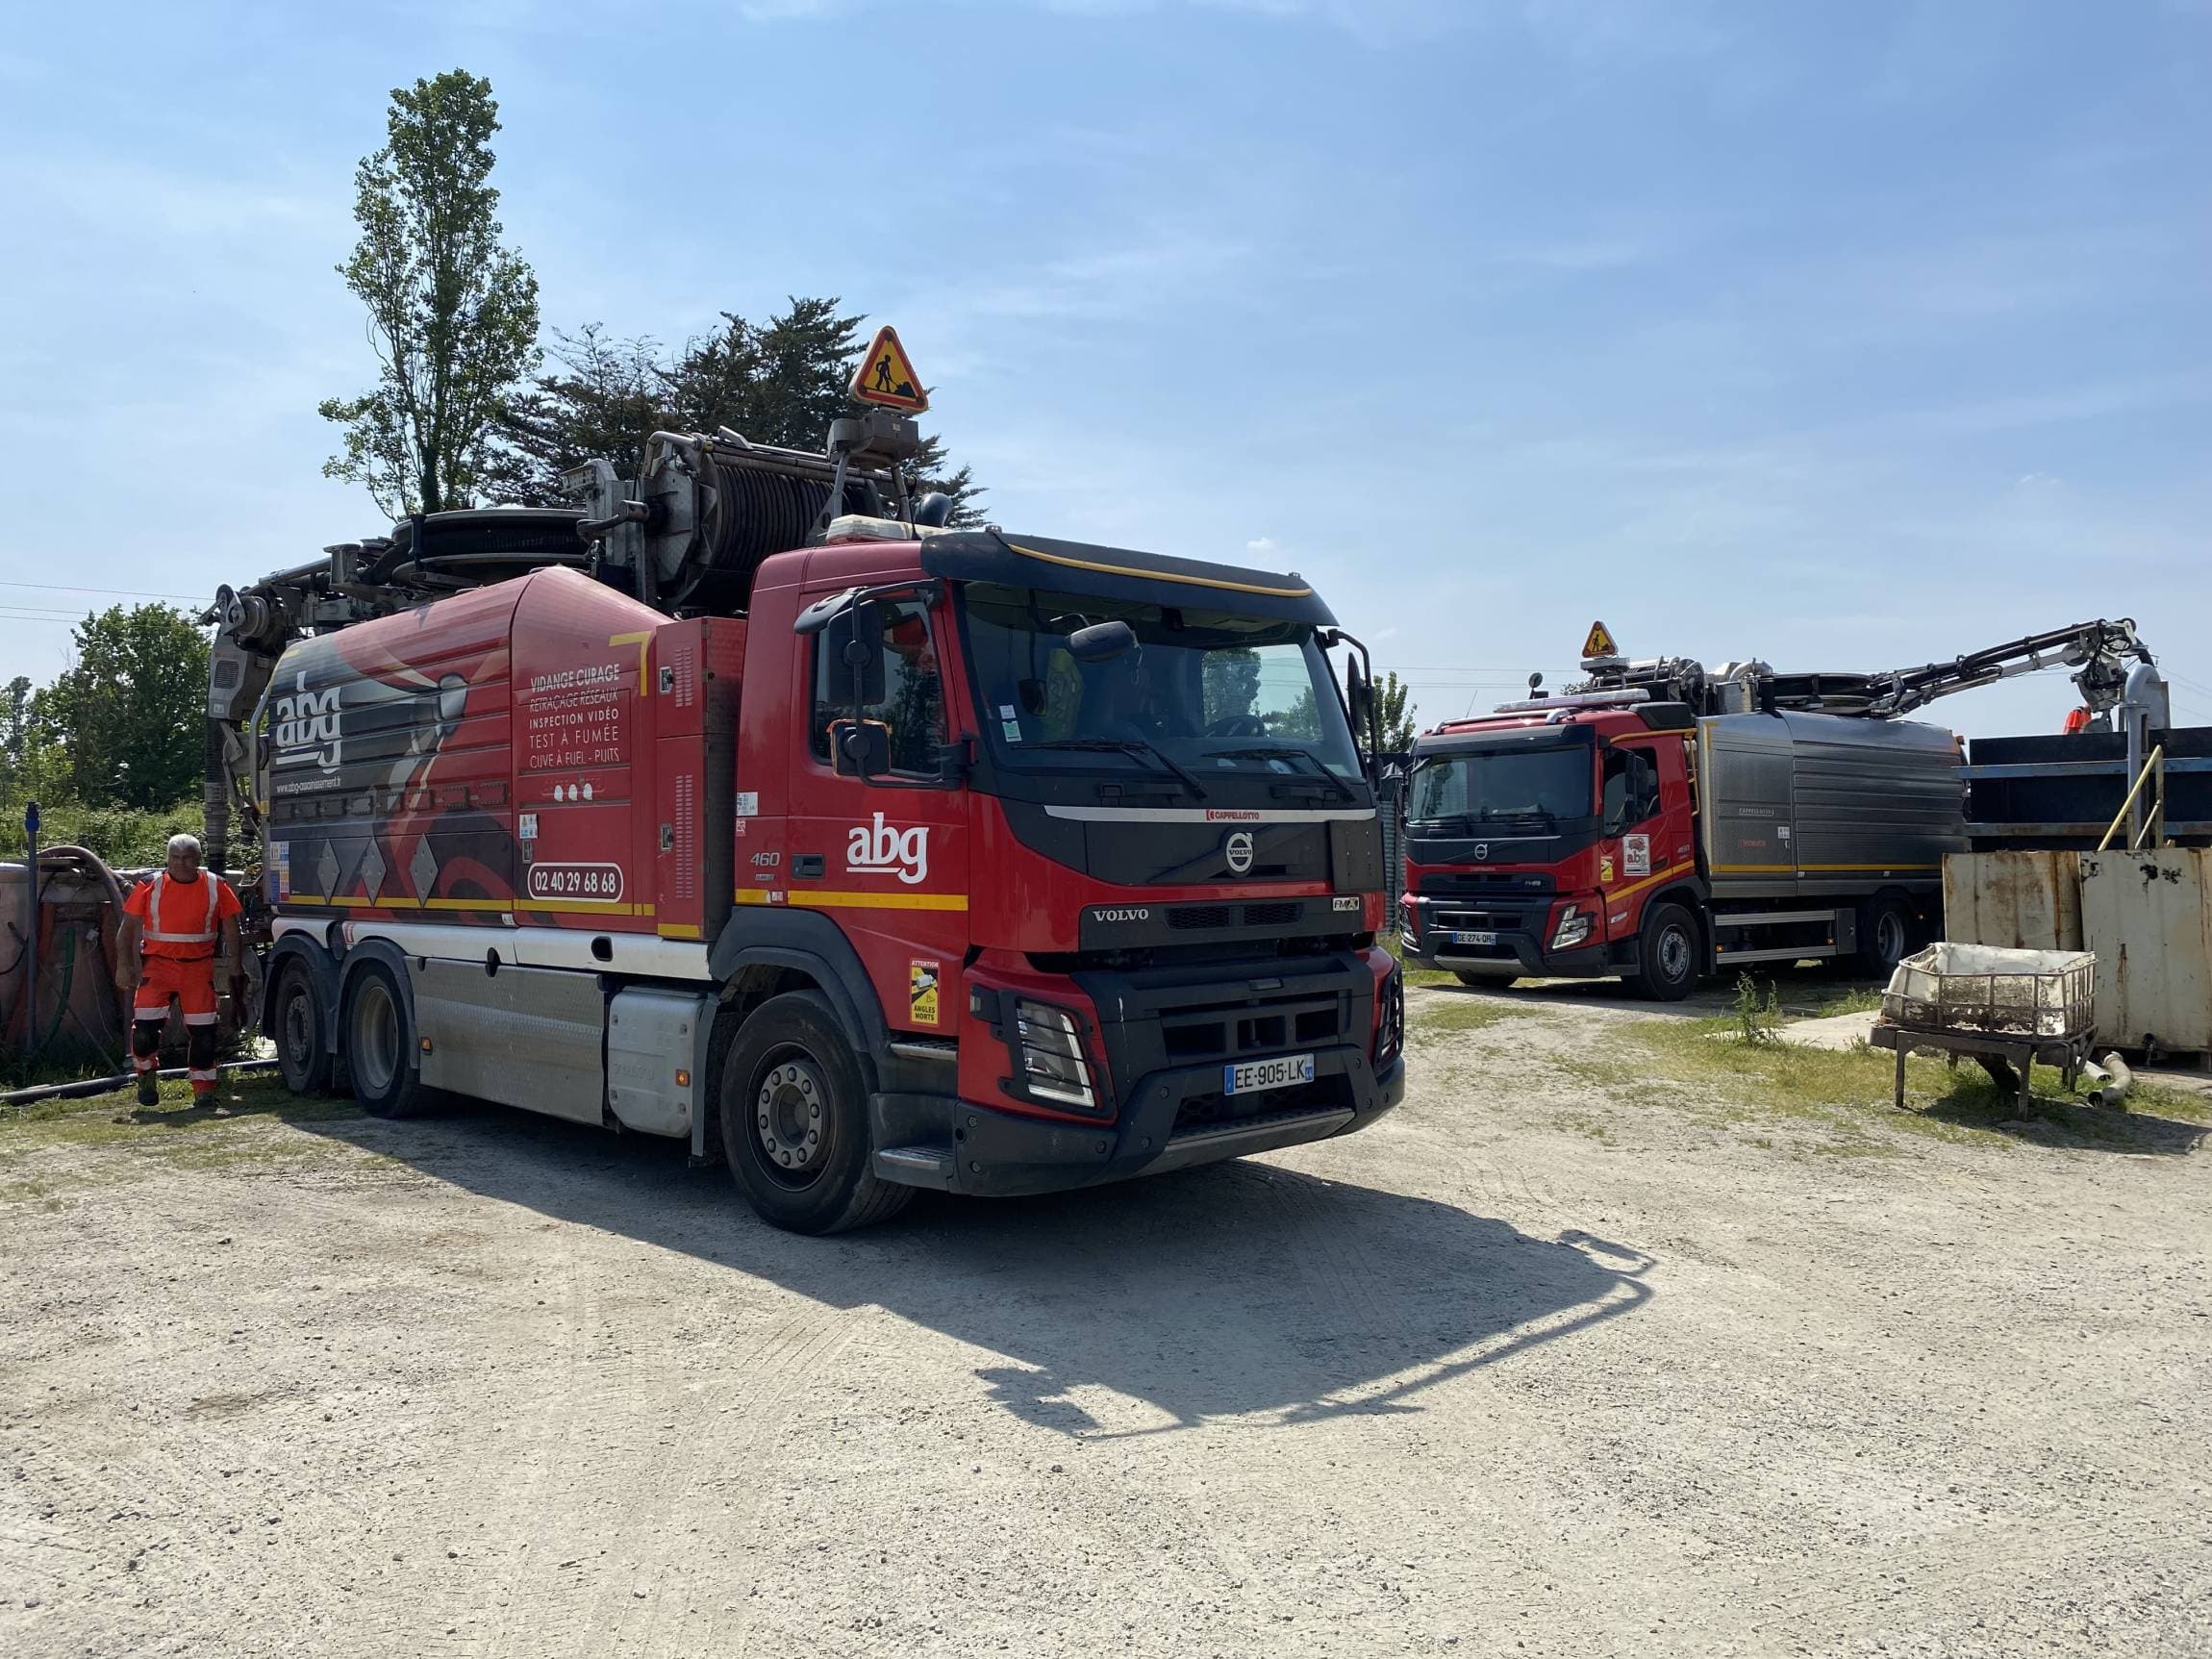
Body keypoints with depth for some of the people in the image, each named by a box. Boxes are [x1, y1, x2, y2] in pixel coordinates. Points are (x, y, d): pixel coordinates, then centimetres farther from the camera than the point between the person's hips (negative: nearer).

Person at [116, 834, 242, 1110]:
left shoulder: (216, 887, 3)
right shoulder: (150, 886, 1)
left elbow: (231, 927, 9)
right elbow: (130, 926, 4)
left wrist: (234, 963, 4)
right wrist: (124, 965, -3)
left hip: (199, 968, 1)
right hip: (157, 965, 0)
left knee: (202, 1029, 1)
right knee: (145, 1024, -7)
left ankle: (203, 1090, 11)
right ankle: (146, 1077, 19)